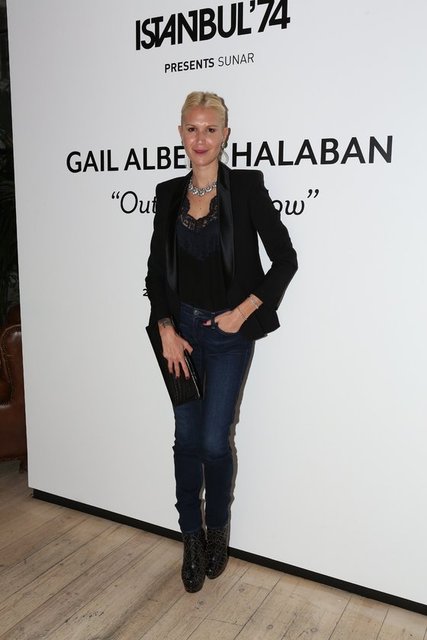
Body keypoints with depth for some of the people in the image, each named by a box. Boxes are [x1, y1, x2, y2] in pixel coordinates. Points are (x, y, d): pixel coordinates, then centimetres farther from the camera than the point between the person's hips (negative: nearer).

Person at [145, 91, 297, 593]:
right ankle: (193, 540, 28)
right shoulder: (169, 193, 4)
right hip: (182, 329, 4)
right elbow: (156, 269, 8)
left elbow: (285, 259, -7)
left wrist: (243, 312, -11)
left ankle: (218, 530, 29)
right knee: (187, 439, 9)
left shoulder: (246, 186, -8)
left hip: (229, 333, -3)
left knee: (214, 441, 0)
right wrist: (166, 329, -2)